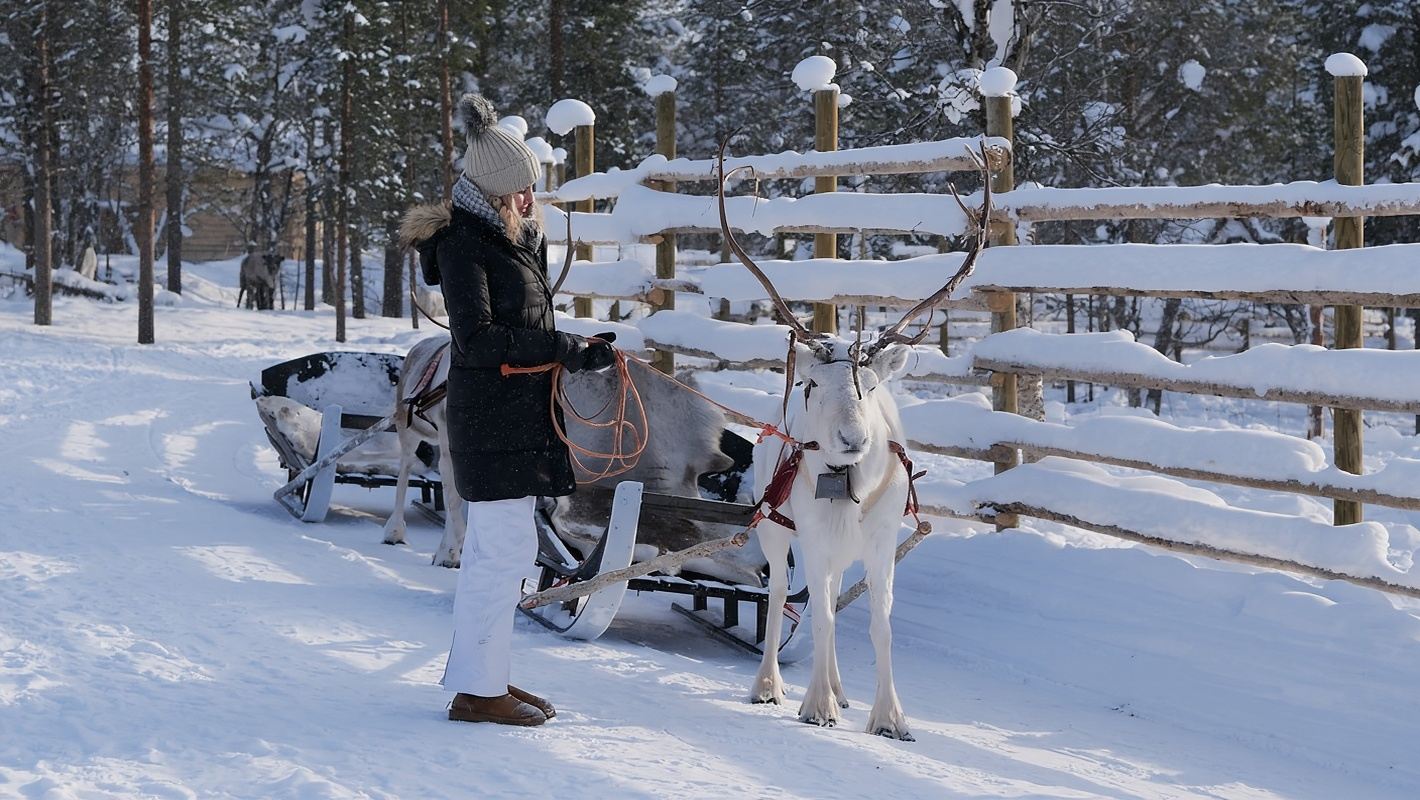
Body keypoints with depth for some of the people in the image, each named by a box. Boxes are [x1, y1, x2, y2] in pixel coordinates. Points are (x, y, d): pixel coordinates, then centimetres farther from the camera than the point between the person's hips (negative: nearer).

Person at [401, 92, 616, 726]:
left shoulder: (518, 235, 16)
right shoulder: (463, 242, -13)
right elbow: (477, 338, -21)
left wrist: (580, 348, 9)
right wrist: (565, 349, -20)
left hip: (520, 412, 10)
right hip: (491, 417, -10)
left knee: (492, 548, 14)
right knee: (507, 547, -10)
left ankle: (479, 673, 23)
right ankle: (477, 688, -5)